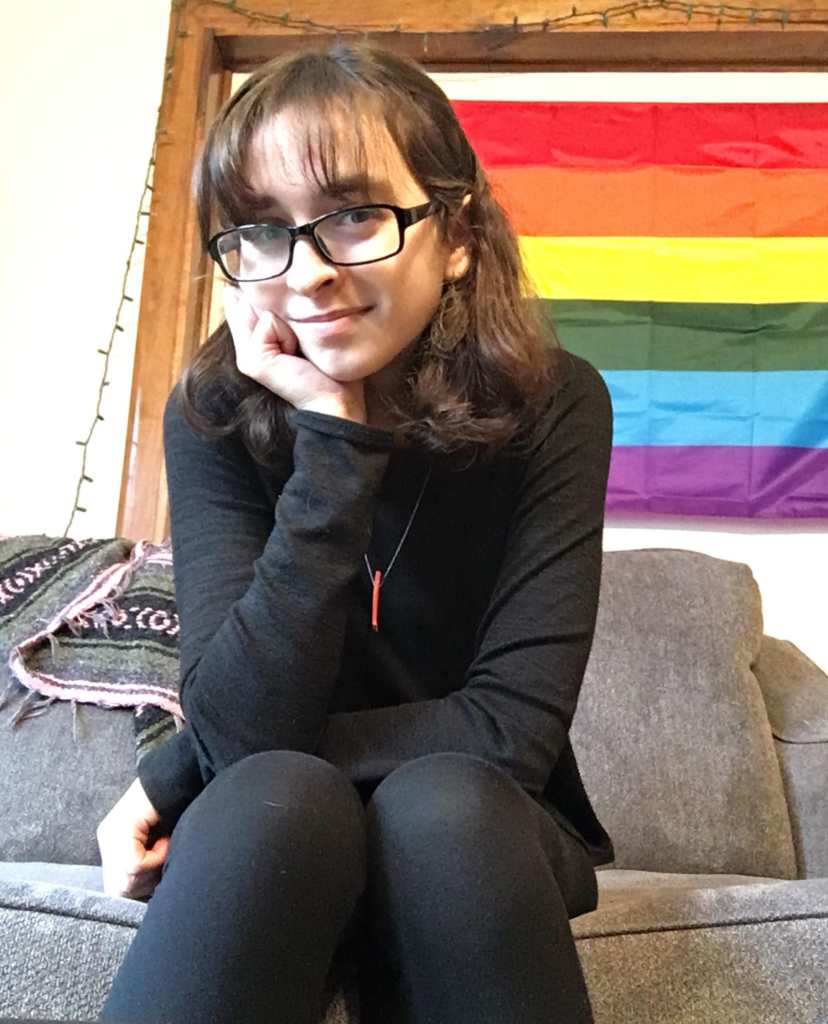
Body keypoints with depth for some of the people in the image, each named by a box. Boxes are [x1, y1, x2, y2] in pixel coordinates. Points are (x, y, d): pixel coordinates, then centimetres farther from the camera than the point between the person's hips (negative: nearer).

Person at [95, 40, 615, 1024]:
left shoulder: (554, 406, -15)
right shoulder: (215, 416, -13)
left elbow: (511, 729, -21)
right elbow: (245, 728, -23)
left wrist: (179, 769, -17)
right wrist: (335, 436, -30)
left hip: (481, 842, 1)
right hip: (264, 851, 0)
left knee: (438, 800, -33)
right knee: (275, 797, -33)